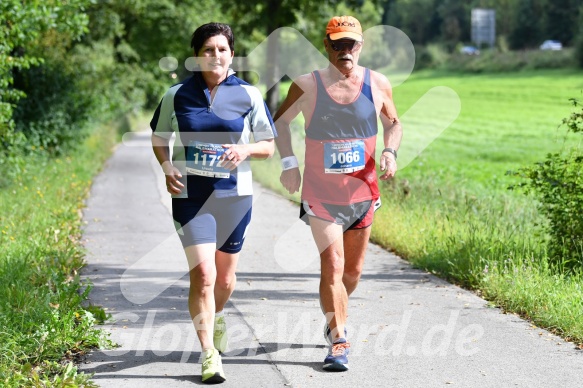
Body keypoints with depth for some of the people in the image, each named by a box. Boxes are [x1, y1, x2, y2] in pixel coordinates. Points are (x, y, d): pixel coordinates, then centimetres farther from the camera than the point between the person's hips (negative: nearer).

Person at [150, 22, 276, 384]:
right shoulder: (177, 95, 0)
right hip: (190, 195, -1)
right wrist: (167, 167, -6)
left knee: (226, 278, 14)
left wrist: (246, 149, -16)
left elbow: (269, 146, 5)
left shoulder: (249, 95, -1)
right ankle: (209, 356, -7)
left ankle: (217, 317, 48)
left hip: (234, 194, 1)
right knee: (203, 275, -14)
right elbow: (159, 137, 14)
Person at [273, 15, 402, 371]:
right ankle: (339, 341, -5)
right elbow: (281, 121, 7)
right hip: (321, 196, -3)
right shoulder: (307, 85, -8)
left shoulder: (377, 84, -2)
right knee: (332, 267, -13)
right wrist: (288, 161, -5)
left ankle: (335, 317, 42)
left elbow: (393, 123, 13)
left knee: (353, 270, 15)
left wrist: (390, 151, -6)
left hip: (363, 195, 3)